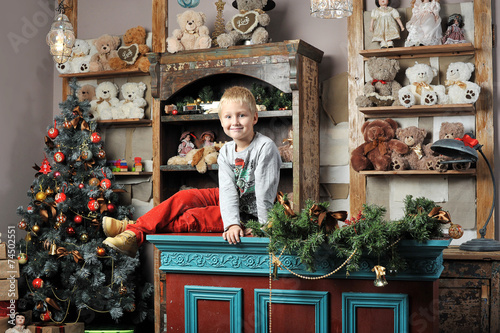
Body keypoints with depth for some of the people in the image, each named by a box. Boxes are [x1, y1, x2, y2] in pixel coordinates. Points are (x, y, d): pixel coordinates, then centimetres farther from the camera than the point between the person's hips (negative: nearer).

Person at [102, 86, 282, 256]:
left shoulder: (265, 147, -22)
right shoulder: (226, 152, -5)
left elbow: (265, 191, -23)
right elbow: (228, 190, -17)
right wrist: (232, 223, -31)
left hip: (250, 213, -6)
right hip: (230, 201, 6)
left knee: (193, 217, -19)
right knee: (183, 198, -11)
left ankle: (137, 234, -9)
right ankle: (135, 230, -11)